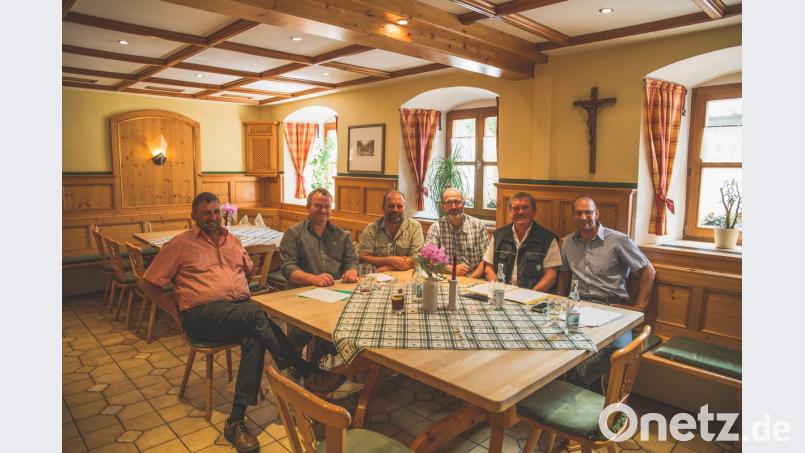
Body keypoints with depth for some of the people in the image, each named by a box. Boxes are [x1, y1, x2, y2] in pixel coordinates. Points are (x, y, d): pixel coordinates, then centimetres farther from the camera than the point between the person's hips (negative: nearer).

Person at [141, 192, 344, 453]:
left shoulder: (233, 241, 20)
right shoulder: (180, 245, 6)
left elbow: (249, 269, 34)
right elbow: (149, 284, 7)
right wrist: (176, 305, -3)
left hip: (241, 310, 5)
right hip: (203, 315, -4)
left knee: (254, 338, -31)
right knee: (254, 313, -35)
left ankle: (236, 422, -27)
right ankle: (306, 373, -31)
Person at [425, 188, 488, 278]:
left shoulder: (478, 225, 2)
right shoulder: (436, 227, 0)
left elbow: (486, 259, -1)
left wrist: (471, 279, -15)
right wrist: (451, 269, -19)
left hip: (475, 281, 0)